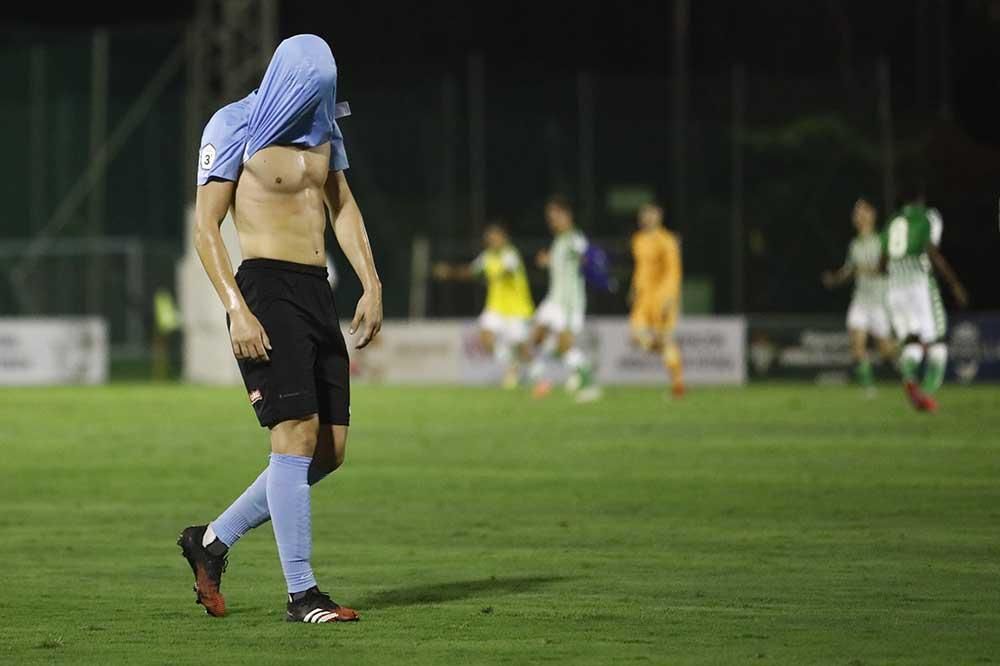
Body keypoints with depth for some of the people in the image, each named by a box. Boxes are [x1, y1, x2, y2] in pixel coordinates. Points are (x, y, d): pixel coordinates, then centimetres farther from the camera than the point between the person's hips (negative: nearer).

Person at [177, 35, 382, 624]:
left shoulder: (322, 127, 14)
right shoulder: (234, 129, -6)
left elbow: (343, 206, 24)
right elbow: (206, 228, -7)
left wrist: (372, 286, 13)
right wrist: (237, 311, -16)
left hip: (319, 293, 7)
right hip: (267, 291, -7)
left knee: (329, 451, 5)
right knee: (298, 433, -15)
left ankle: (213, 541, 18)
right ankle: (301, 593, -12)